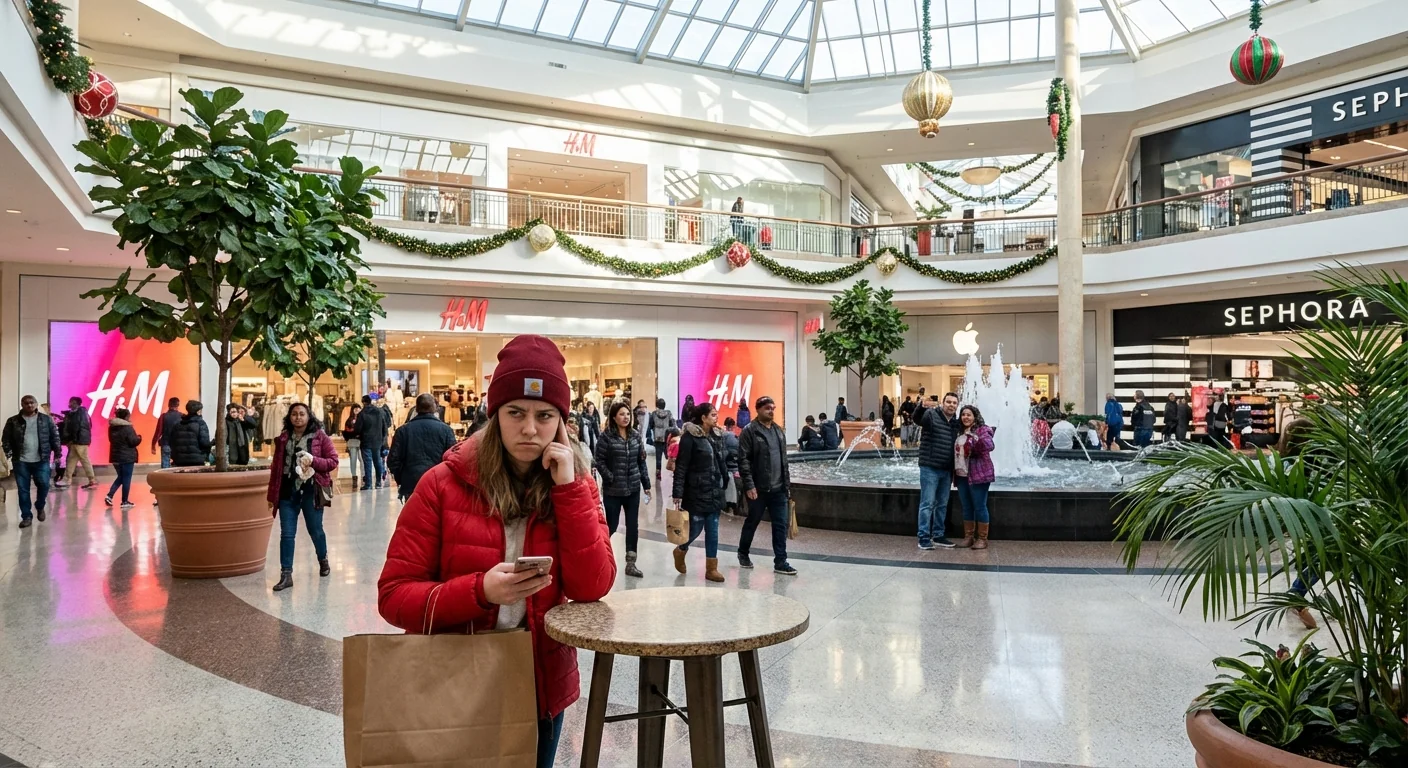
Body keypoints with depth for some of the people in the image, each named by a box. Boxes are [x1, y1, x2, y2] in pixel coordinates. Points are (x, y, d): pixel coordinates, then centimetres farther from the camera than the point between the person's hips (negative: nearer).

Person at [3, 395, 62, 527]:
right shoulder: (13, 421, 4)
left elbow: (54, 437, 5)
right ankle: (26, 516, 11)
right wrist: (8, 452, -8)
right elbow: (6, 439, 6)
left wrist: (57, 453, 1)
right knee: (23, 490, 3)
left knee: (44, 485, -6)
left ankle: (40, 507, 23)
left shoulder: (46, 419, 4)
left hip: (41, 460, -1)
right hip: (20, 461, 1)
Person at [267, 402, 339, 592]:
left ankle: (323, 560, 37)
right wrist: (272, 495, 7)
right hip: (287, 491, 2)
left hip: (311, 491, -2)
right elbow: (276, 467, 9)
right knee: (286, 533, 0)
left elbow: (333, 461, -4)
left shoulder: (320, 437, -2)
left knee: (315, 530, 11)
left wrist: (313, 460, -21)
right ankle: (286, 574, 3)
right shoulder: (283, 439, 7)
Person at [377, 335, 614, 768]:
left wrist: (568, 486, -20)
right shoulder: (444, 484, -12)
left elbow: (592, 588, -15)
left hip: (540, 684, 3)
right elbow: (393, 596, -12)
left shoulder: (576, 486, -4)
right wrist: (480, 590, -29)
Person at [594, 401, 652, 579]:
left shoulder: (636, 436, 6)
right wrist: (611, 479, -16)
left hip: (633, 489, 4)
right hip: (613, 490, -4)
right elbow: (599, 461, -9)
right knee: (612, 525, 2)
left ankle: (630, 564, 15)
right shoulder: (606, 436, -7)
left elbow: (642, 462, 8)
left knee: (633, 526, 6)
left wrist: (647, 485, 6)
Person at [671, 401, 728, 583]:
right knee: (695, 528, 1)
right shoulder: (690, 437, -11)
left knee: (712, 530, 8)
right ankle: (680, 551, 32)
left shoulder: (717, 435, 9)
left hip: (715, 492, 6)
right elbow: (681, 467, -13)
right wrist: (678, 493, -17)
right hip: (697, 492, -6)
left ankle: (711, 568, 15)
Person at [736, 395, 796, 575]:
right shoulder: (750, 431, -8)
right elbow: (743, 460, -13)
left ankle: (780, 562, 7)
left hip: (778, 489, 5)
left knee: (781, 525, 2)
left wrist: (787, 484, 14)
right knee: (752, 522, 11)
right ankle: (743, 553, 31)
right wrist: (749, 485, -19)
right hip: (758, 489, -5)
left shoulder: (779, 431, 12)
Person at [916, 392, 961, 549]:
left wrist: (955, 471, 16)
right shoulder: (932, 415, -7)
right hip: (930, 468, -6)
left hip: (947, 471, 7)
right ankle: (924, 538, 1)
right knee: (927, 504, -4)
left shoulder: (956, 423, 12)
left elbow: (957, 446, 18)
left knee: (942, 505, 14)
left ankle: (938, 536, 24)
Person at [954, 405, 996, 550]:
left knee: (979, 507, -2)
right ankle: (968, 537, 18)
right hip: (962, 475, 7)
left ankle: (982, 539, 4)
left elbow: (989, 445, -24)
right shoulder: (960, 433, 14)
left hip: (978, 474, -7)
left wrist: (978, 441, -39)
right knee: (966, 507, 11)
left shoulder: (982, 430, -7)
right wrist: (954, 472, 15)